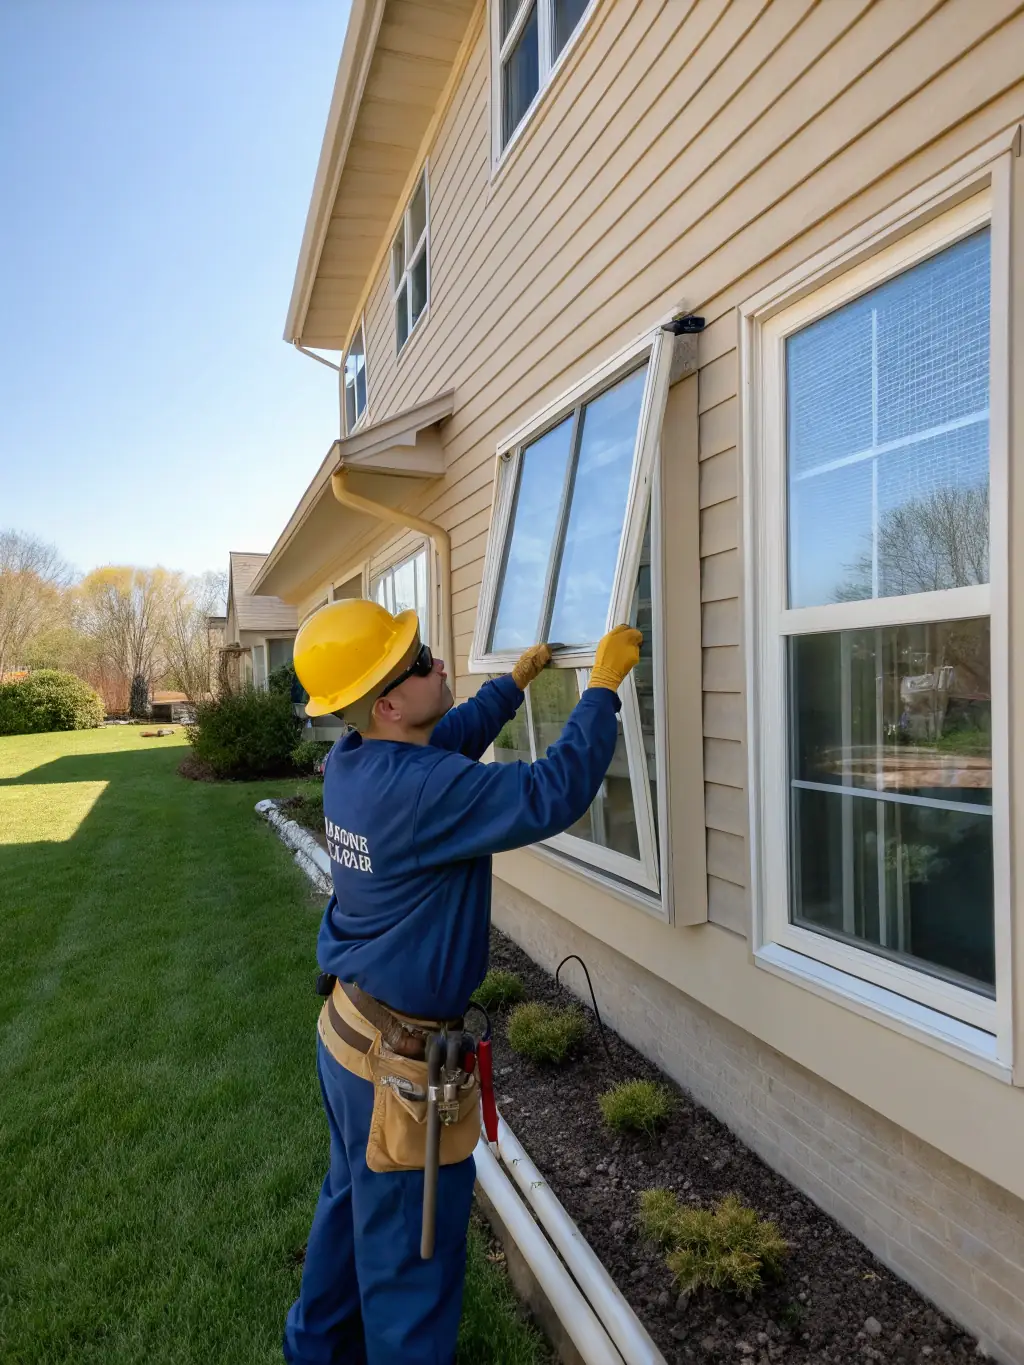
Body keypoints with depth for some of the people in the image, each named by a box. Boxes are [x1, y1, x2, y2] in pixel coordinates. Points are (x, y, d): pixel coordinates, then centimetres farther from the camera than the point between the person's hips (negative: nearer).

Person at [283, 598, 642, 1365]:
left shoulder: (353, 762, -3)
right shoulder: (419, 790, -31)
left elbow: (453, 738, 15)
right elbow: (551, 797, -32)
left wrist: (516, 682, 23)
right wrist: (603, 685, -22)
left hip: (348, 1031, 9)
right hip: (397, 1059, -9)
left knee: (355, 1203, 30)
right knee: (410, 1250, 13)